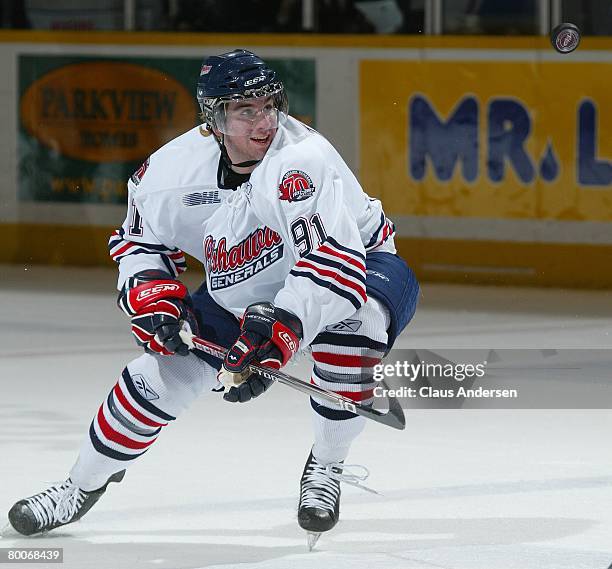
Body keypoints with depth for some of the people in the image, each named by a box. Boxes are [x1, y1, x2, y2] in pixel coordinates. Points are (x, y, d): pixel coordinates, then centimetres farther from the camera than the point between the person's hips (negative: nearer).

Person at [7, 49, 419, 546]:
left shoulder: (301, 160, -35)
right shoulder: (172, 170, -16)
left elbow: (333, 260, -44)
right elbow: (138, 242, 4)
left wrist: (275, 336, -51)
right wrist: (153, 296, -15)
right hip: (240, 296, 5)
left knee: (352, 316, -39)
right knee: (159, 375, -3)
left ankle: (326, 468, -19)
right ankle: (82, 488, 23)